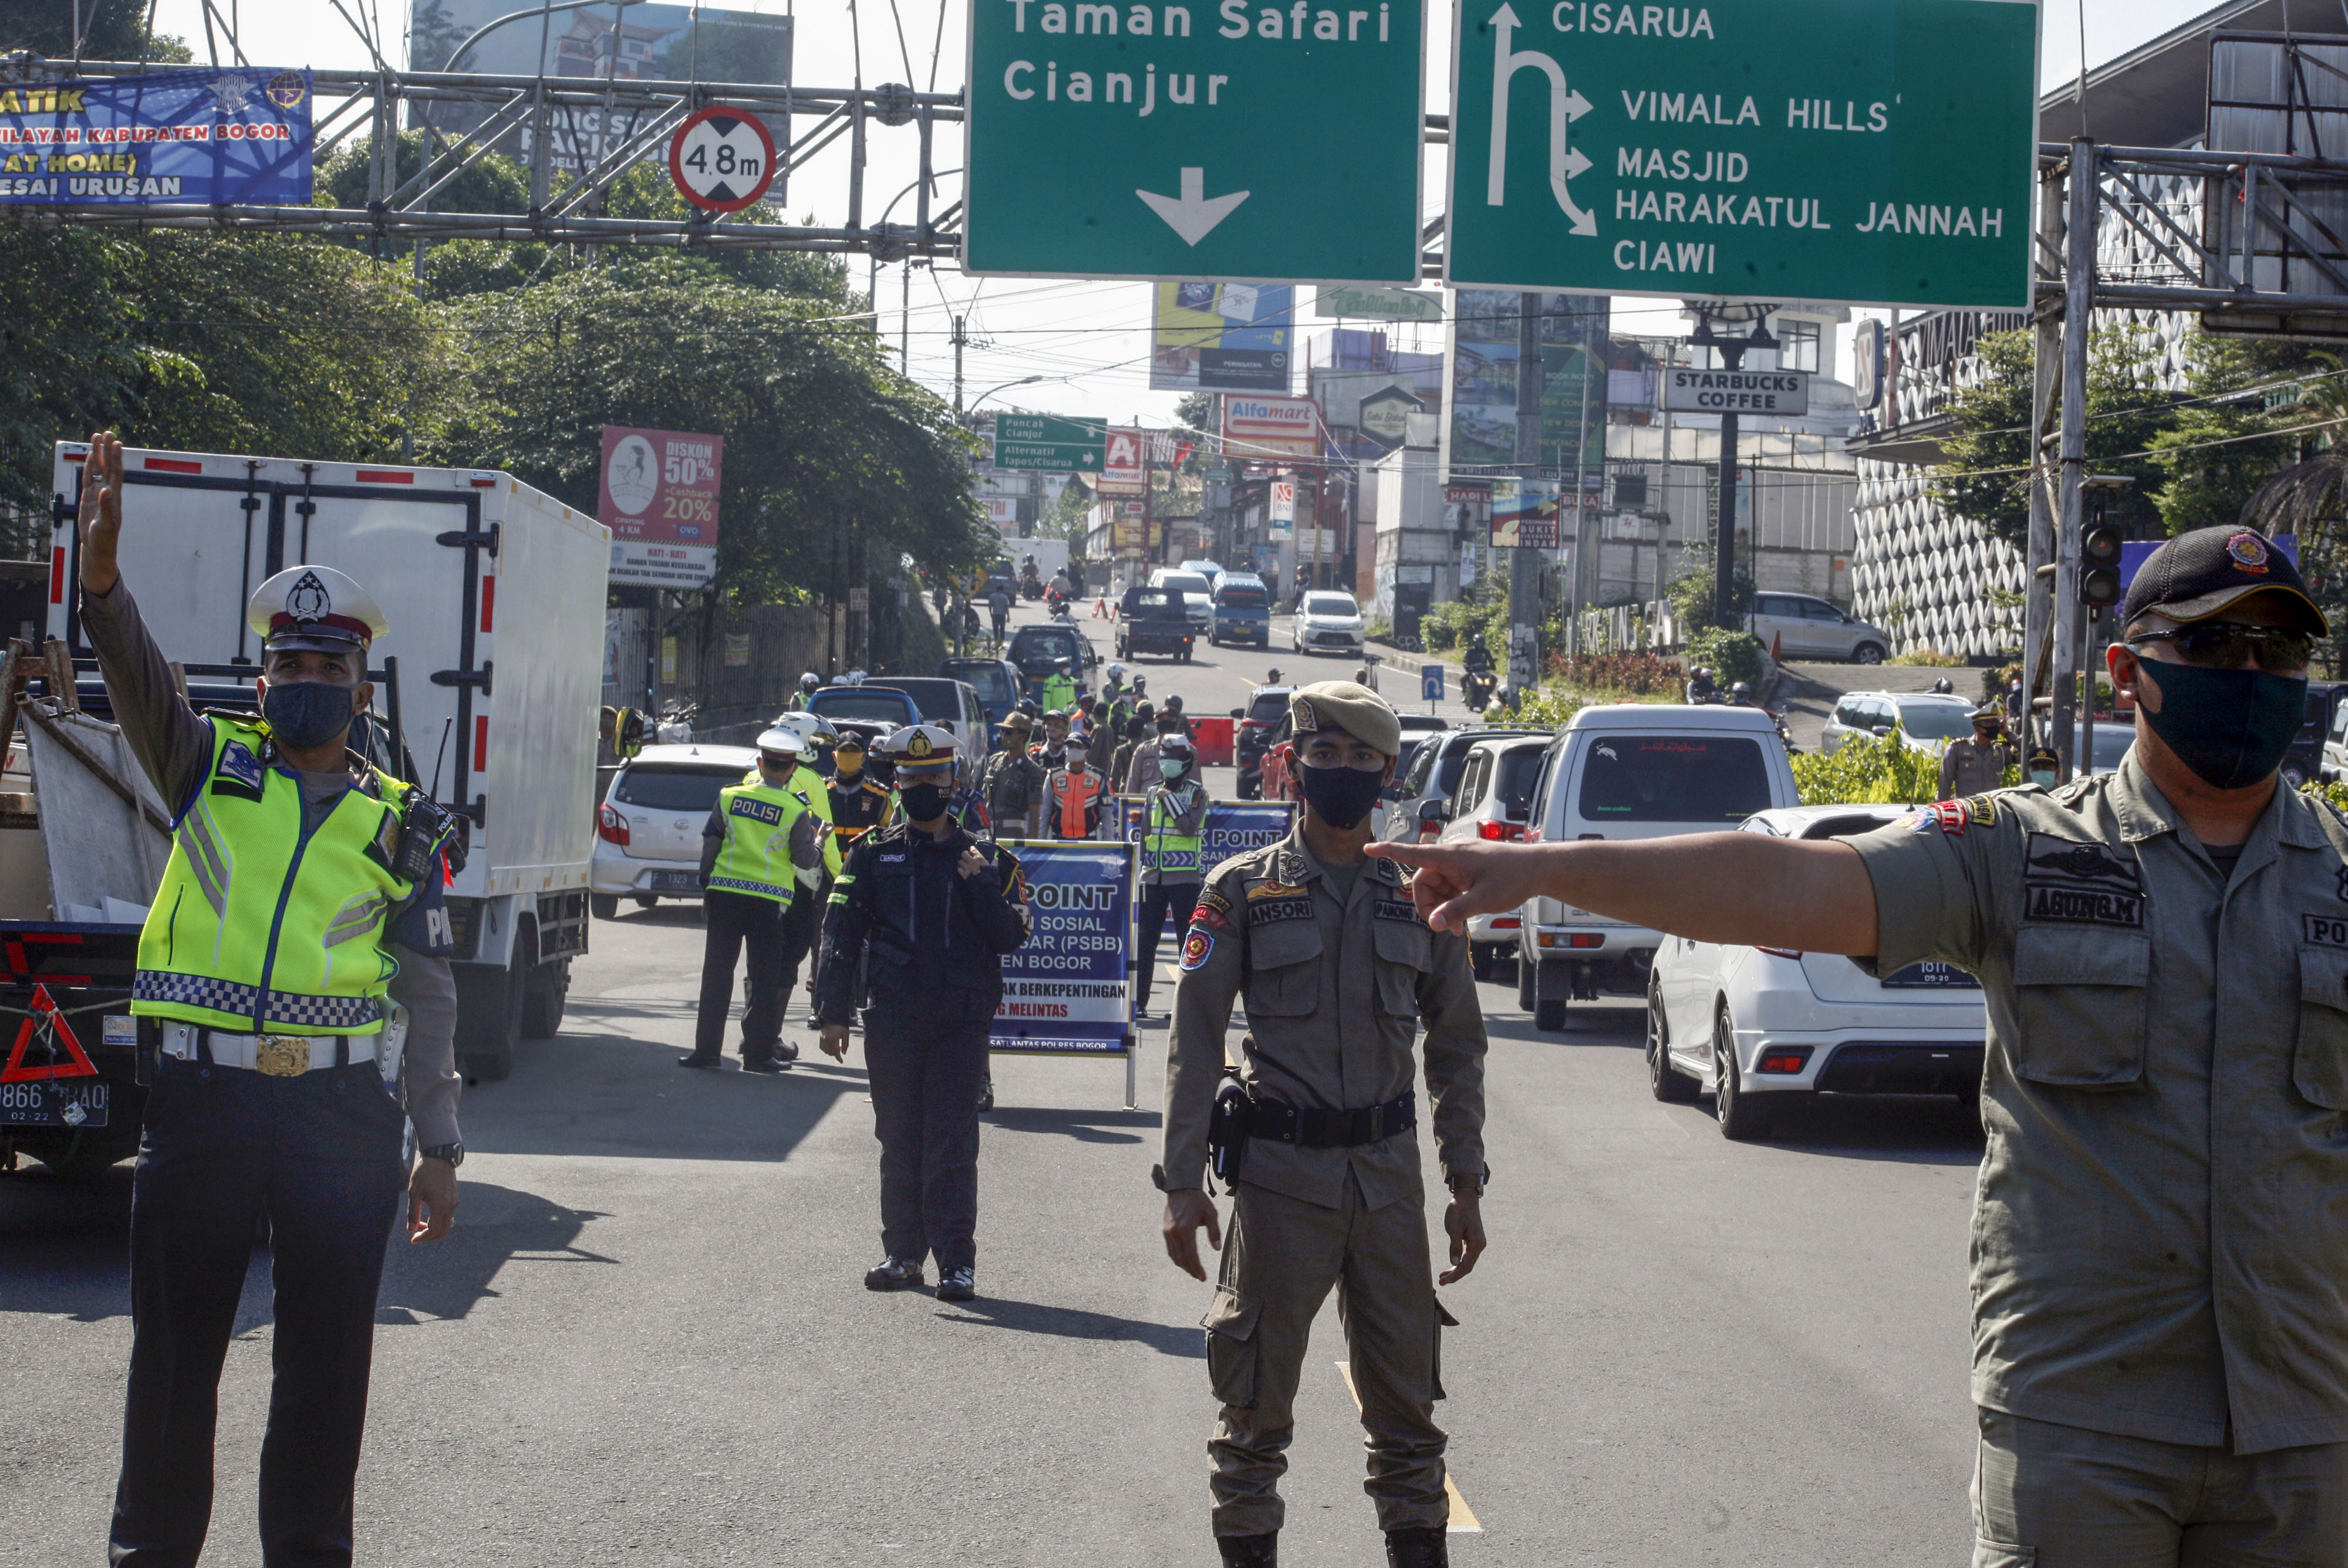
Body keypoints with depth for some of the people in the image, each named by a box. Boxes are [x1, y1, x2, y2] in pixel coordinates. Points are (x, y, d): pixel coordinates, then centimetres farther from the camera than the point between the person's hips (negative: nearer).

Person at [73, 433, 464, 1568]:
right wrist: (103, 578, -32)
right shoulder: (210, 764, 8)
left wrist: (438, 1147, 2)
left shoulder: (399, 825, 9)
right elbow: (138, 679, -12)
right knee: (173, 1348, 7)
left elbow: (428, 994, 8)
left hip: (345, 1109, 1)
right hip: (203, 1095, 0)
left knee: (326, 1360, 7)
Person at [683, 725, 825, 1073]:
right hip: (771, 901, -2)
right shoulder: (797, 811, -6)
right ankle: (759, 1052, 7)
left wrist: (706, 888, 18)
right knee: (765, 978, 6)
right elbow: (806, 859, 1)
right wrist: (820, 838, 21)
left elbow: (710, 844, 7)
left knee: (717, 972, 8)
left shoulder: (730, 796, 2)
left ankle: (707, 1049, 10)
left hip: (725, 893, 2)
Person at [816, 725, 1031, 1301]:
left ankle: (956, 1260, -3)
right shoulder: (873, 855, 9)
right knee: (899, 1140, 7)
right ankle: (903, 1253, 16)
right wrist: (834, 1012, -1)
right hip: (892, 1017, 2)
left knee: (952, 1141, -5)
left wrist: (982, 882, -12)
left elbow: (1010, 937, 1)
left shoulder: (983, 857, 7)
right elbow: (841, 934, 6)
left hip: (961, 1020, -2)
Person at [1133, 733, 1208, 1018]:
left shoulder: (1196, 793, 0)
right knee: (1145, 938, 3)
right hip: (1153, 875, 5)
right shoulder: (1154, 792, 15)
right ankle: (1139, 1000, 8)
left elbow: (1190, 827, -15)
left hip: (1184, 876, -5)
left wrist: (1170, 799, -12)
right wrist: (1136, 864, 17)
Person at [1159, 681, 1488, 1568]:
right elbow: (1195, 1039, -1)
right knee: (1257, 1395, 3)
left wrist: (1465, 1184, 6)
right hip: (1280, 1171, -2)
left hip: (1389, 1171, 2)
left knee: (1406, 1395, 7)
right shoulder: (1244, 889, 1)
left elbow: (1457, 1048, 12)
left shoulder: (1419, 896, 8)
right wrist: (1183, 1180, -8)